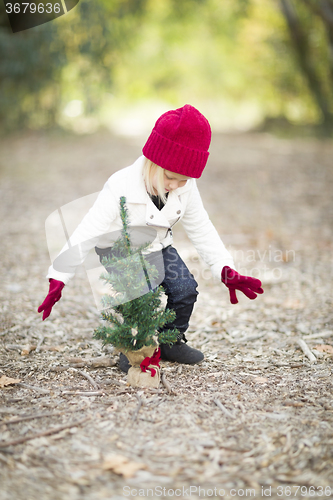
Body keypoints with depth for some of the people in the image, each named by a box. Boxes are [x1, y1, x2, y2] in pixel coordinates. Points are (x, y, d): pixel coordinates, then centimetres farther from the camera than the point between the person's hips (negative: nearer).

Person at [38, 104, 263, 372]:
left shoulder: (187, 188, -14)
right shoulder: (120, 188, -30)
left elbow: (201, 229, -3)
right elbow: (86, 233, -33)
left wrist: (226, 270, -10)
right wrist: (59, 278, -40)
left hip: (159, 248, 5)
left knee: (185, 289, -17)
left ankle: (170, 342, 11)